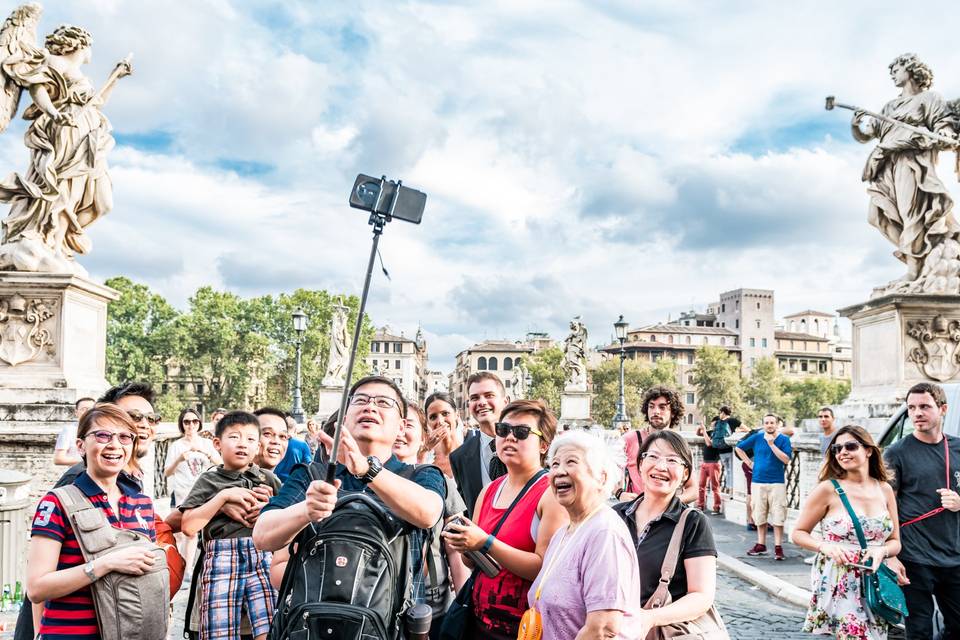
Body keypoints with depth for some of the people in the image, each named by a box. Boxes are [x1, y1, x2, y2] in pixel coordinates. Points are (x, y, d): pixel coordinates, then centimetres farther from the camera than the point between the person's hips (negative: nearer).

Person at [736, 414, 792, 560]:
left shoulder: (784, 439, -3)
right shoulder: (757, 437, 4)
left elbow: (786, 459, -15)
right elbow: (739, 448, 15)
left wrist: (772, 444, -18)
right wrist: (750, 463, 7)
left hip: (777, 483, -3)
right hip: (758, 482, 3)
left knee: (778, 517, -3)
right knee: (760, 515, 10)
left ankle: (778, 547, 5)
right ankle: (761, 545, 21)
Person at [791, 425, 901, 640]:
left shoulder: (884, 490, 6)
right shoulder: (827, 489, -6)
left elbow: (895, 542, 12)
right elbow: (798, 534, -1)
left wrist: (881, 551, -9)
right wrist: (825, 546, -19)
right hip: (836, 585, -4)